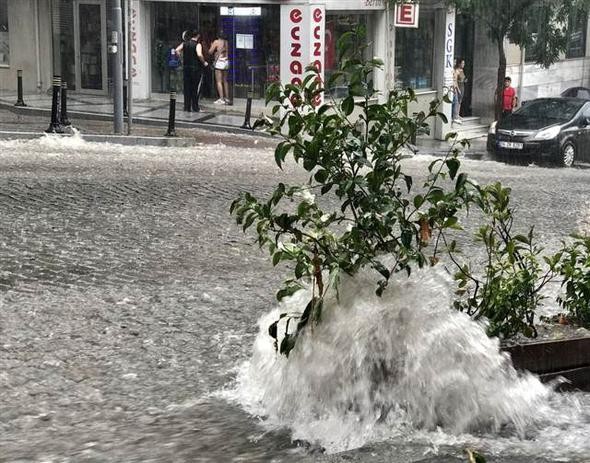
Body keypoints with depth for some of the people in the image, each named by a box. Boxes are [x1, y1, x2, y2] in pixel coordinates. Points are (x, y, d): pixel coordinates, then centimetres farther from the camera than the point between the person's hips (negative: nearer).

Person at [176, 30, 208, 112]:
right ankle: (195, 107, 3)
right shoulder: (198, 44, -10)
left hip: (186, 67, 5)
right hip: (196, 68, -5)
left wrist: (182, 58, 8)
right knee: (196, 88, 2)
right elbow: (199, 55, -24)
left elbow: (177, 50, 1)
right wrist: (204, 63, -11)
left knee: (187, 87, 9)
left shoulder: (185, 44, 7)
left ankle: (187, 107, 10)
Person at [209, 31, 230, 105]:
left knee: (219, 81, -6)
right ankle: (227, 98, 13)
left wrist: (212, 46, 11)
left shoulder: (216, 42, -8)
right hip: (226, 62, 7)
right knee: (225, 81, 12)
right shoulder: (226, 42, 9)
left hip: (219, 62, -7)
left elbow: (210, 52, -6)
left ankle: (221, 99, -12)